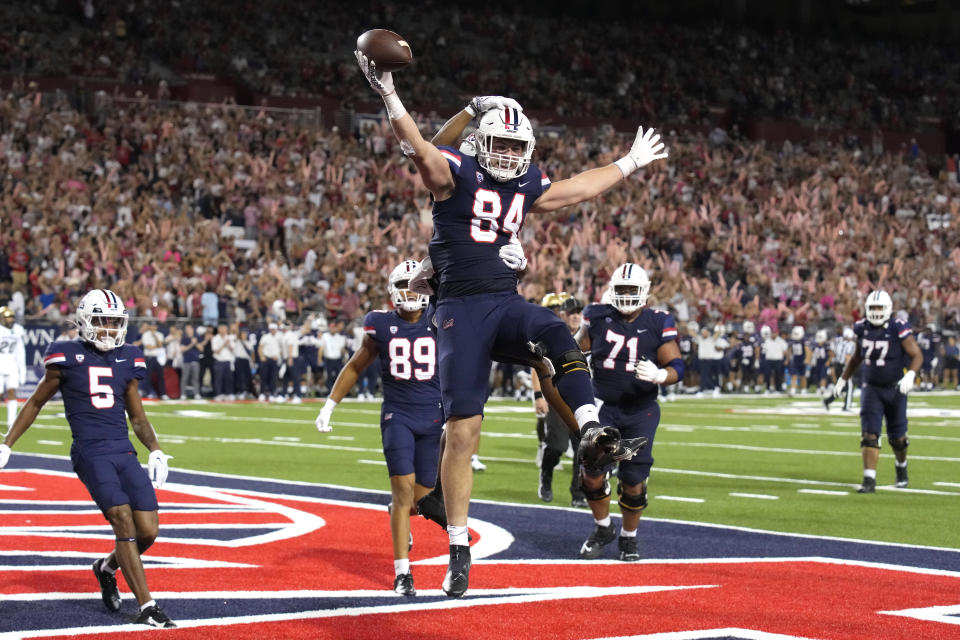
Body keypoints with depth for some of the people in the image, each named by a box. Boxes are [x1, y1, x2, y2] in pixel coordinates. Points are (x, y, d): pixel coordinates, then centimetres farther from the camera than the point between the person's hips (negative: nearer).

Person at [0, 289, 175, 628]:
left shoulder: (127, 361, 14)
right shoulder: (67, 358, 3)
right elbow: (35, 403, 14)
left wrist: (155, 451, 3)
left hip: (125, 452, 5)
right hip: (90, 453, -5)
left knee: (148, 531, -4)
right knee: (124, 521, -19)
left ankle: (107, 567, 28)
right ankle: (146, 607, -16)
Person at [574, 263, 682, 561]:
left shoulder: (658, 324, -5)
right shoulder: (598, 317, -1)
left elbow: (676, 367, -7)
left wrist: (658, 375, -28)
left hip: (640, 411, -1)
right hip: (603, 406, 1)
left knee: (633, 481, -3)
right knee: (592, 473, -8)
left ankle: (628, 537, 21)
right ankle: (603, 528, 18)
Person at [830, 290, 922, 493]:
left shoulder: (898, 329, -15)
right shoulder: (862, 329, -2)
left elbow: (917, 356, -13)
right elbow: (856, 357, 16)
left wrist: (910, 376, -30)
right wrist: (843, 380, 20)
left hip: (895, 389, -2)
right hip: (871, 389, 2)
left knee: (897, 438, 11)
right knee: (869, 435, -11)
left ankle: (901, 467, 41)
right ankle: (869, 480, -11)